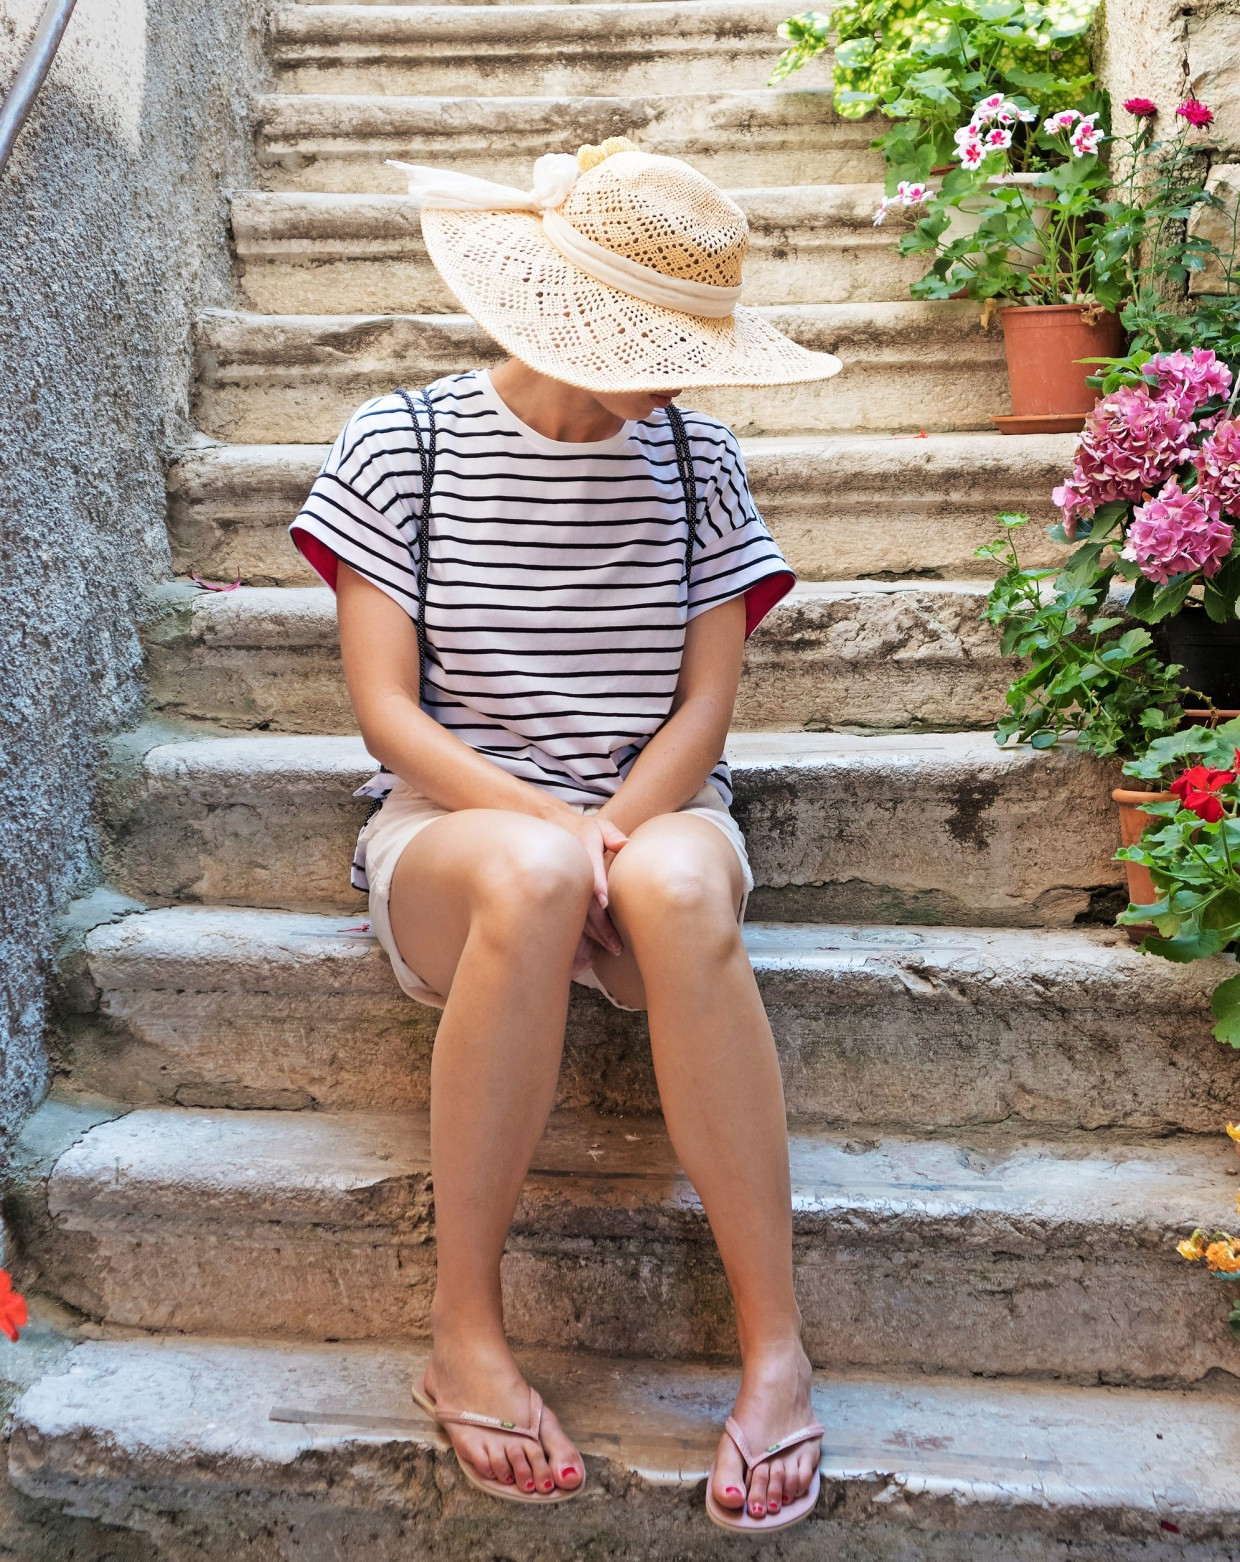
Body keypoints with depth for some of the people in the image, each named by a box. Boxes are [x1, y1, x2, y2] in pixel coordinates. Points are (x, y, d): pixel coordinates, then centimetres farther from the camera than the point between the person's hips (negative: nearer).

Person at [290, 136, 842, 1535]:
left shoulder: (696, 462, 7)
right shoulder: (402, 445, 0)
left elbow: (705, 703, 2)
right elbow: (387, 712, -6)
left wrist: (619, 824, -17)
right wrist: (547, 820, -21)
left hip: (656, 815, 2)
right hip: (454, 822, -1)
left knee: (677, 887, -37)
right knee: (531, 878, -39)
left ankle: (774, 1343, -28)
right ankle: (466, 1332, -24)